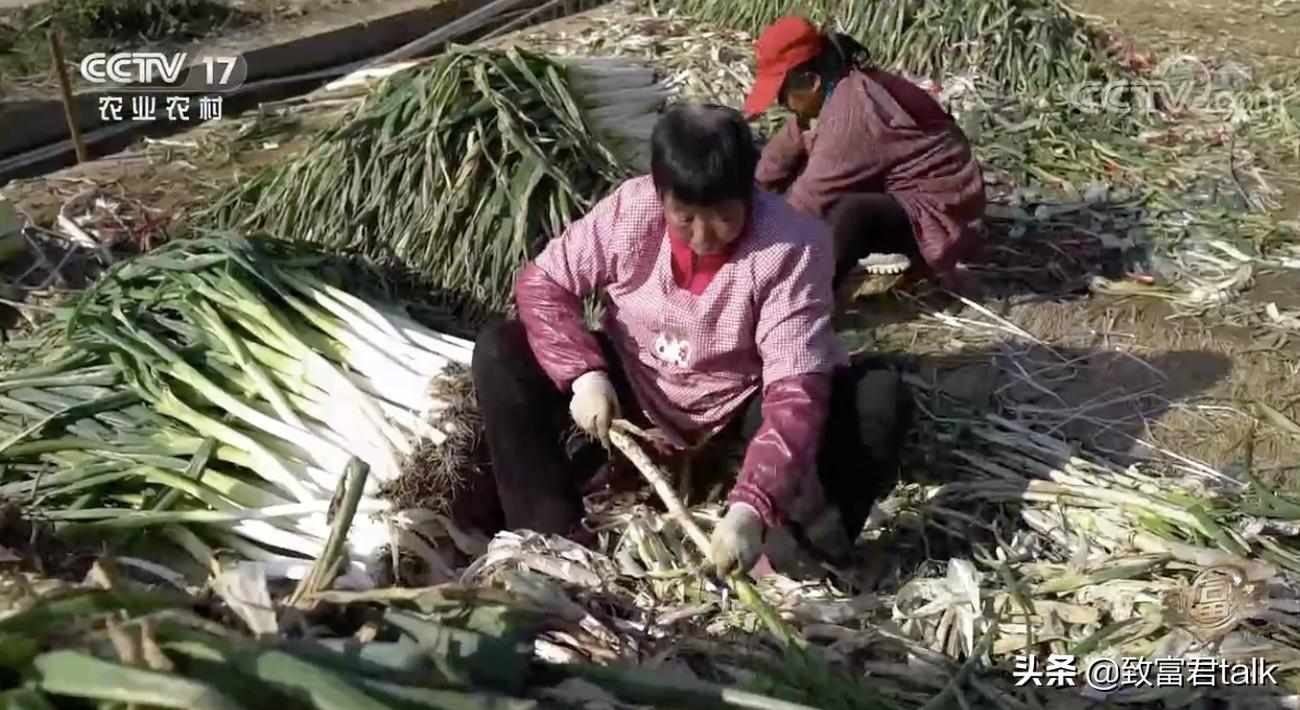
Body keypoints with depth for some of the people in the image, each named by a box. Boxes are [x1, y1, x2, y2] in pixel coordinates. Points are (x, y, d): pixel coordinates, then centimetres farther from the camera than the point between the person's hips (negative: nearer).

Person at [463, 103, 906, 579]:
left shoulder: (792, 248, -26)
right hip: (633, 390, 3)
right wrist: (584, 374, -27)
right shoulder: (630, 209, -19)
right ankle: (554, 532, -17)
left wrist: (749, 508, -45)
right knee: (500, 353, -17)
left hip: (737, 410, -2)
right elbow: (542, 282, -10)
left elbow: (796, 389, -33)